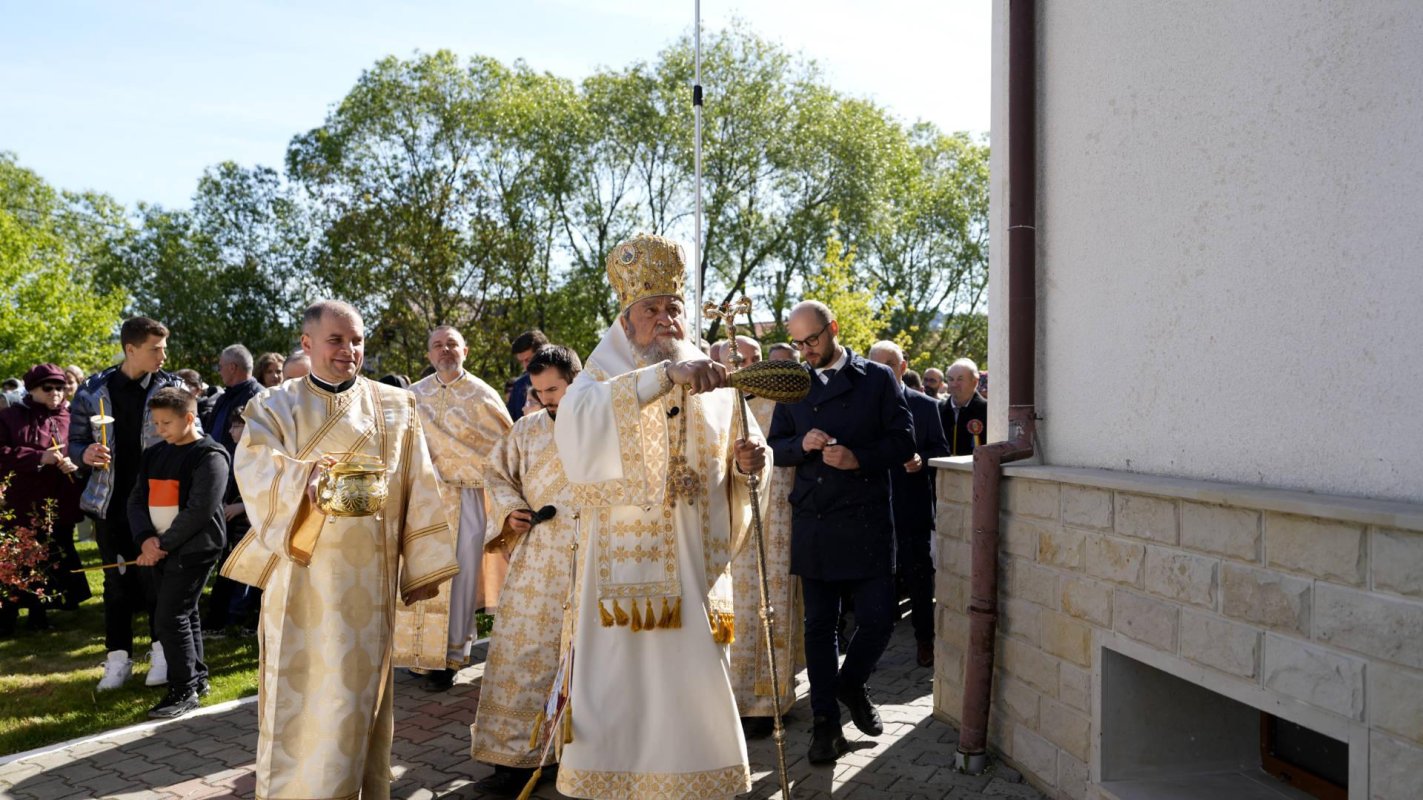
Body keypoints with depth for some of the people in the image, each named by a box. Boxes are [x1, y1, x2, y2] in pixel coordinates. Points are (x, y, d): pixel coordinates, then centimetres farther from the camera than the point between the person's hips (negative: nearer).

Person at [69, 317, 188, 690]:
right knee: (116, 580, 9)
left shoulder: (173, 388, -2)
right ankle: (118, 657, 18)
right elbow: (75, 443, 9)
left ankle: (161, 652, 15)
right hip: (110, 501, 2)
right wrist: (86, 454, -15)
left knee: (155, 575, 2)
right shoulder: (93, 390, 2)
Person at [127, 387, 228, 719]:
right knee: (184, 614, 15)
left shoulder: (209, 456, -12)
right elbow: (137, 500, 8)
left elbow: (200, 510, -19)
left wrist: (164, 544, -15)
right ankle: (197, 677, 26)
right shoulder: (154, 455, 13)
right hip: (160, 549, 8)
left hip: (194, 549, -8)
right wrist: (146, 539, -9)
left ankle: (183, 690, 0)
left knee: (169, 618, -10)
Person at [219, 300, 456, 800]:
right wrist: (303, 477, -33)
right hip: (303, 576, -1)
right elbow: (254, 468, -13)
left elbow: (418, 493, 7)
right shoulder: (275, 406, 6)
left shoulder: (396, 408, 9)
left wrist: (421, 567, 2)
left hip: (369, 577, 1)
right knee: (301, 688, 1)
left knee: (360, 687, 8)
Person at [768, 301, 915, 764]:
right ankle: (826, 723, 17)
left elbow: (903, 443, 0)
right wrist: (802, 445, -8)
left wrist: (859, 458, -16)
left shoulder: (878, 379, 4)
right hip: (812, 525, 2)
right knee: (819, 626, 7)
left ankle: (851, 685, 27)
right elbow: (775, 448, 13)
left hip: (866, 522, -2)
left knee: (877, 619, -3)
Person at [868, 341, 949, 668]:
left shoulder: (925, 405, 3)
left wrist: (922, 459, -15)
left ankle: (925, 640, 20)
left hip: (913, 507, -1)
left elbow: (941, 450, 4)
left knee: (918, 574, 6)